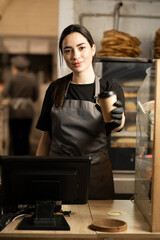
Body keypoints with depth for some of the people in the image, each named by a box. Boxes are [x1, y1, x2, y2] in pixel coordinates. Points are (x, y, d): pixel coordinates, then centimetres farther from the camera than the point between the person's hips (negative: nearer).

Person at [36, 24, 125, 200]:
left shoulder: (110, 89, 0)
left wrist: (117, 119, -43)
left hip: (96, 175, -1)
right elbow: (45, 137, 10)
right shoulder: (55, 89, 6)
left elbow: (118, 125, -20)